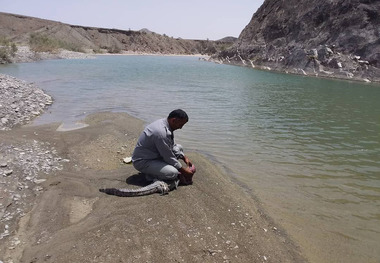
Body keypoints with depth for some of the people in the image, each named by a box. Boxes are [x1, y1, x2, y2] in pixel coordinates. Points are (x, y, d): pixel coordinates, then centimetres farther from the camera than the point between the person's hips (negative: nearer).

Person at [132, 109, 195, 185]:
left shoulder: (165, 123, -1)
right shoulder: (161, 132, -31)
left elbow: (172, 146, 14)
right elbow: (169, 157, -22)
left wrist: (184, 157, 8)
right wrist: (183, 170, -12)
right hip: (142, 161, -10)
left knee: (178, 148, 11)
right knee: (173, 172, -28)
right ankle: (151, 175, -3)